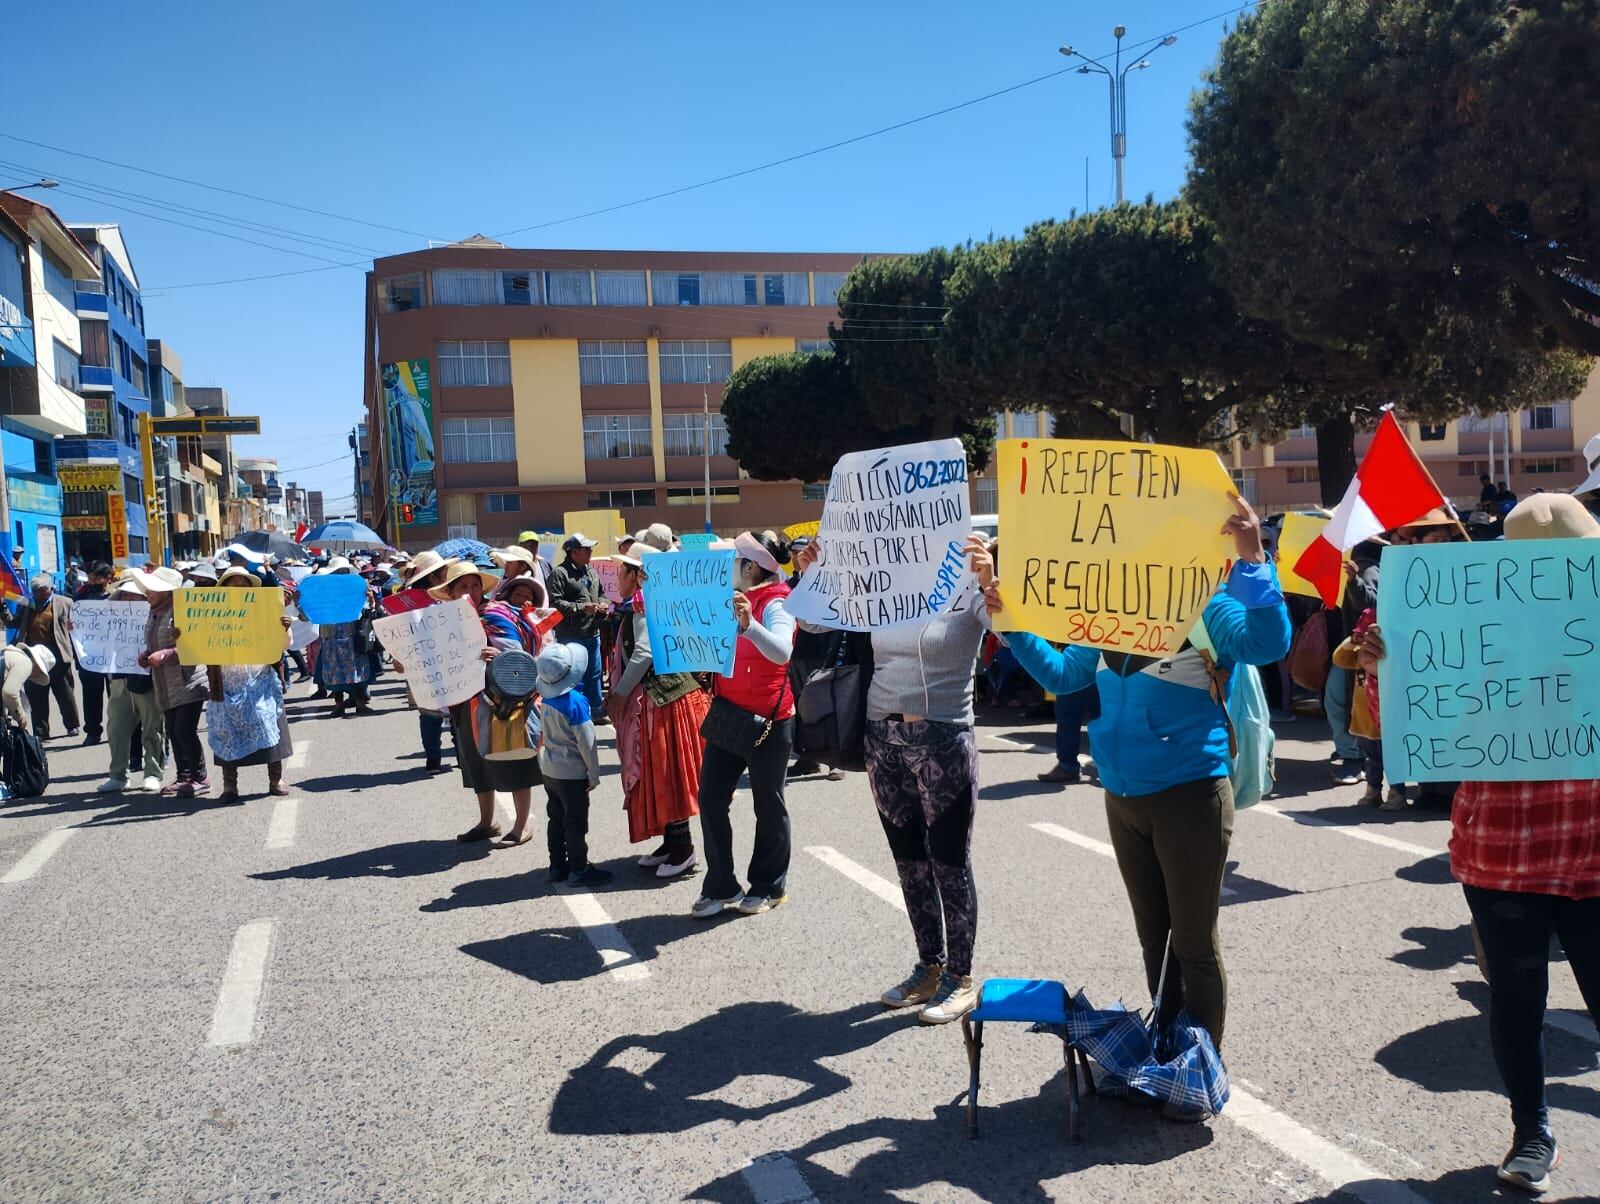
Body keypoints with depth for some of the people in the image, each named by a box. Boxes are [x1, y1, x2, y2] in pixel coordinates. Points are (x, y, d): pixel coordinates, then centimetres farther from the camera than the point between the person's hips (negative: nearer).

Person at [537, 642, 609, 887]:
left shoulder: (544, 699, -1)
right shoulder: (575, 701, -22)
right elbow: (586, 742, -18)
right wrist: (593, 773, -9)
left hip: (549, 770, 7)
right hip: (572, 773, -7)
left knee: (555, 818, 15)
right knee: (576, 823, 2)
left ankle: (557, 866, 24)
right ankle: (578, 869, 9)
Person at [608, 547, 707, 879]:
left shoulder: (645, 609, -12)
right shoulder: (641, 609, 17)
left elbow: (644, 654, -22)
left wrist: (619, 694, -15)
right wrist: (618, 693, 10)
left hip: (662, 699, -10)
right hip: (647, 701, 10)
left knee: (666, 775, -6)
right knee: (653, 776, 13)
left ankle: (683, 849, 0)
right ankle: (671, 843, 20)